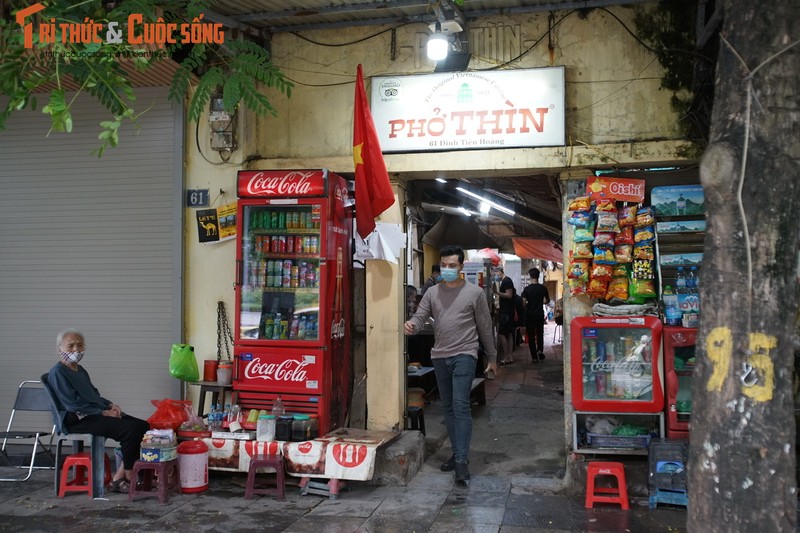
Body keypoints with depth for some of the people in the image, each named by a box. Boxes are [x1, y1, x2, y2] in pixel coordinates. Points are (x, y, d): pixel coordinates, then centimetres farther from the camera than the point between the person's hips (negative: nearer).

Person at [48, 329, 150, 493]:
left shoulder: (80, 370, 21)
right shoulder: (58, 372, -7)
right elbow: (73, 405, -15)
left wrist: (110, 405, 7)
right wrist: (104, 413, -16)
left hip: (96, 415, 9)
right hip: (78, 421, -9)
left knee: (143, 425, -7)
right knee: (131, 429, -26)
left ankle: (120, 476, -9)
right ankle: (127, 477, -12)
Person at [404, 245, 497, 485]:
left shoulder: (475, 292, 0)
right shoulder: (432, 292, 10)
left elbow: (485, 327, 4)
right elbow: (420, 316, 2)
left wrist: (492, 357, 8)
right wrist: (411, 325, -23)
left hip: (464, 355, -5)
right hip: (439, 356, 5)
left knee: (460, 405, -14)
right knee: (448, 407, 12)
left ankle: (462, 460, -14)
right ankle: (457, 452, 24)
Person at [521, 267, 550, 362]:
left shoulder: (526, 289, -10)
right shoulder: (543, 288, -3)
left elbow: (523, 303, -15)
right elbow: (547, 301, 10)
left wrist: (528, 304, 7)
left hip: (529, 315, -2)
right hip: (540, 314, 2)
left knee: (531, 336, 6)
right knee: (540, 333, 19)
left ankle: (534, 357, 6)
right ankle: (540, 350, -2)